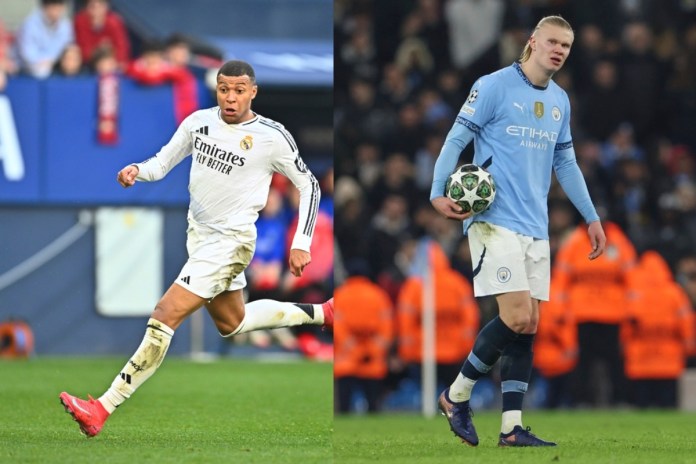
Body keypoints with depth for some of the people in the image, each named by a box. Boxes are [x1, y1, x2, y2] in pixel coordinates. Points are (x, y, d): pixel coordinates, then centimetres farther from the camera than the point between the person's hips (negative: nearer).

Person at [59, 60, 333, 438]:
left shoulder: (272, 137, -13)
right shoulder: (199, 122, 0)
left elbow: (309, 185, -3)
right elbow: (162, 163, 7)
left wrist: (301, 244, -8)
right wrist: (136, 171, -16)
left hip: (230, 241, -8)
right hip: (199, 234, 8)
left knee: (165, 316, -18)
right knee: (231, 323, 26)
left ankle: (102, 410, -20)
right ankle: (320, 314, 48)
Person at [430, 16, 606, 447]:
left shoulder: (560, 101, 14)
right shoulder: (494, 86, -6)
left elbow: (566, 163, 23)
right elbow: (457, 139, -6)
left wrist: (592, 217, 21)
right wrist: (439, 192, -18)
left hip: (535, 228, 7)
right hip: (496, 220, -7)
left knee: (529, 326, 2)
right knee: (517, 318, -15)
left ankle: (512, 428, 4)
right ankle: (456, 396, 2)